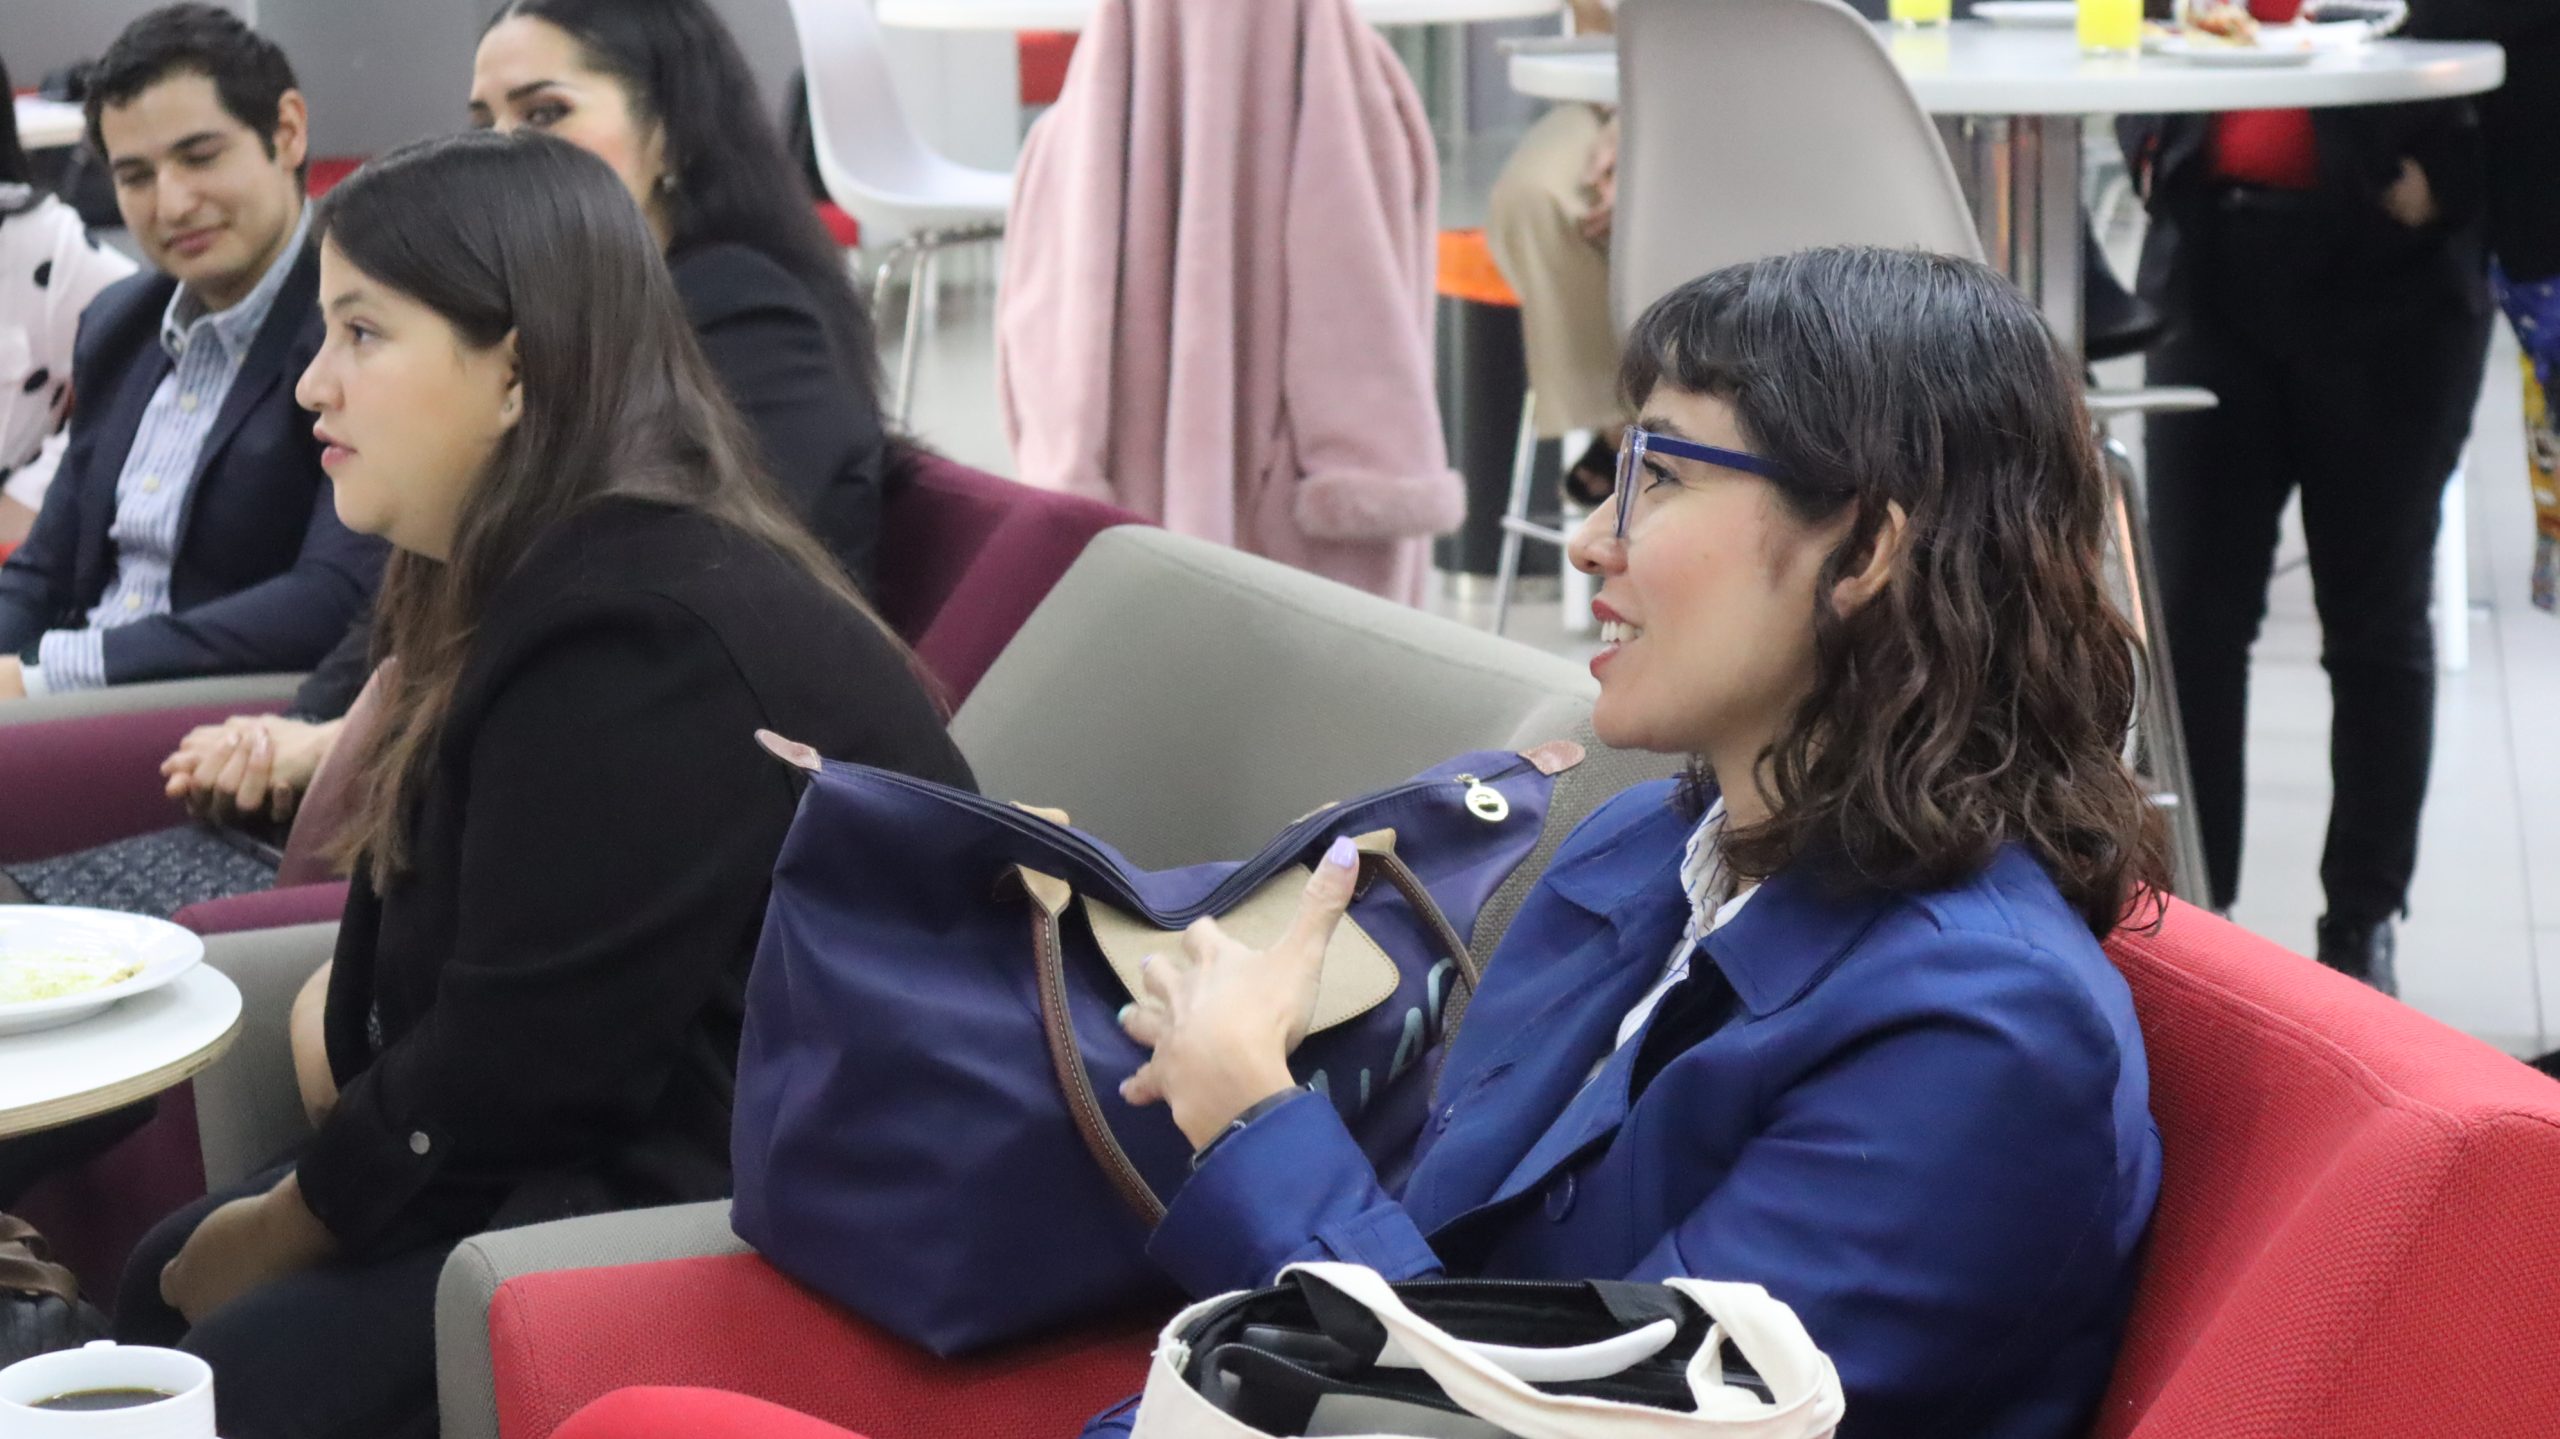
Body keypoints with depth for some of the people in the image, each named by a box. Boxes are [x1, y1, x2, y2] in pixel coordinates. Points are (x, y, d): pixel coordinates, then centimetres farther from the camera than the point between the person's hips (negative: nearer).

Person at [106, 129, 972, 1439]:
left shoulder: (640, 644, -24)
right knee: (163, 1279, 7)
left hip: (767, 1215, -10)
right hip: (634, 1125, 10)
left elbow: (516, 1066, -21)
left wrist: (277, 1233, -9)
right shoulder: (533, 584, 9)